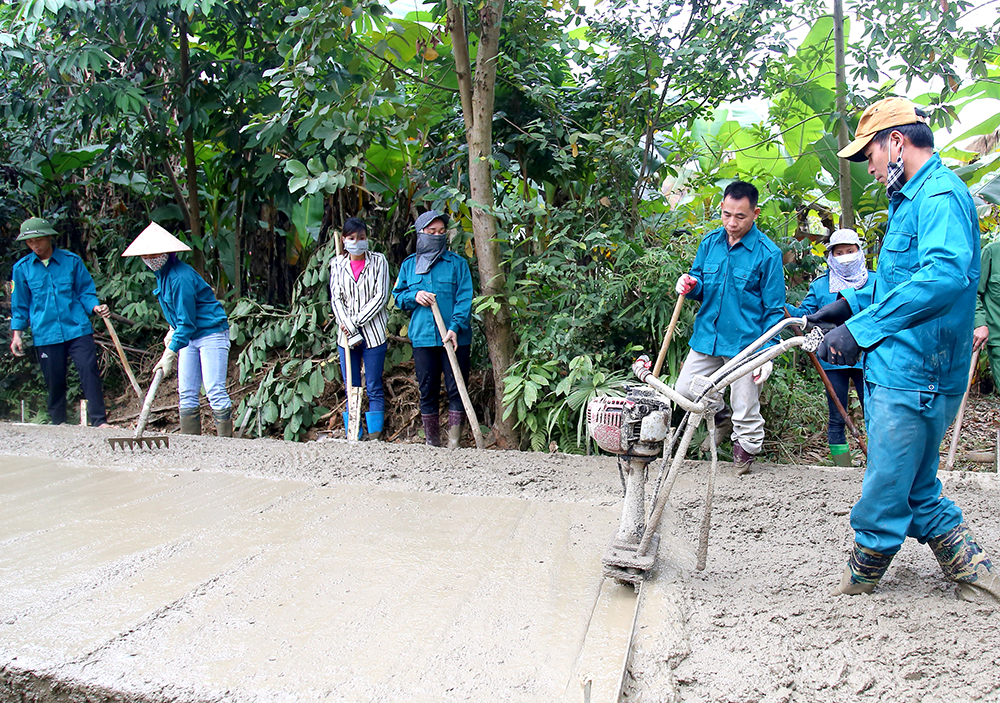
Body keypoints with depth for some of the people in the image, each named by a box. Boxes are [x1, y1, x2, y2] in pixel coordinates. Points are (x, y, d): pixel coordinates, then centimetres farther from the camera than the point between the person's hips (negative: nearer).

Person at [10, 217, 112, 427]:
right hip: (45, 334, 1)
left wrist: (95, 307, -9)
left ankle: (99, 420, -6)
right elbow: (20, 305, 15)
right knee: (54, 379, 7)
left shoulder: (72, 260, 4)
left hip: (77, 328, -1)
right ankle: (58, 422, 24)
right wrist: (16, 334, 11)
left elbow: (85, 291, 11)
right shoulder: (21, 268, 7)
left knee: (89, 371, -10)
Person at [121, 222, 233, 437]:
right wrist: (173, 330, 13)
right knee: (186, 392, 7)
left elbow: (187, 322, -21)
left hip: (211, 333, -9)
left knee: (214, 391, -11)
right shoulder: (161, 274, 7)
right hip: (189, 336, 9)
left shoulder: (180, 277, -21)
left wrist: (170, 353, -19)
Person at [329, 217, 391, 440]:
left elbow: (380, 296, -5)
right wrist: (350, 331, -9)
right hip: (346, 335, 2)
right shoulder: (337, 264, 9)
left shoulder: (378, 261, 2)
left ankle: (374, 437, 4)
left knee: (374, 388, 0)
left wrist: (357, 322, -11)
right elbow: (336, 299, 3)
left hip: (374, 333, -2)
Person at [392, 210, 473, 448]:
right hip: (422, 338, 3)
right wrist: (414, 296, -4)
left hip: (455, 339, -2)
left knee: (456, 390, -1)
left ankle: (454, 443, 7)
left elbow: (464, 298, -4)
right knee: (427, 391, 8)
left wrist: (455, 328, -17)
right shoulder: (409, 265, 13)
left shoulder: (457, 263, 3)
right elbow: (397, 295, 18)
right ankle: (432, 442, 19)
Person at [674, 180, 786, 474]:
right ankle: (718, 416, 37)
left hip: (745, 343, -4)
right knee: (685, 390, 8)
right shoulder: (710, 242, 4)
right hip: (707, 337, 5)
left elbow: (774, 309, -6)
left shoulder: (767, 253, -9)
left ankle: (745, 446, 31)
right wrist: (691, 285, -9)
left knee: (745, 407, 4)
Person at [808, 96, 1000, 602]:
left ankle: (857, 584, 19)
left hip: (912, 376, -11)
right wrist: (851, 303, 17)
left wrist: (861, 329, -32)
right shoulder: (912, 198, 20)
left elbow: (945, 274, -33)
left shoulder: (940, 194, -15)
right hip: (895, 371, 11)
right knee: (916, 491, 18)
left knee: (885, 495, 3)